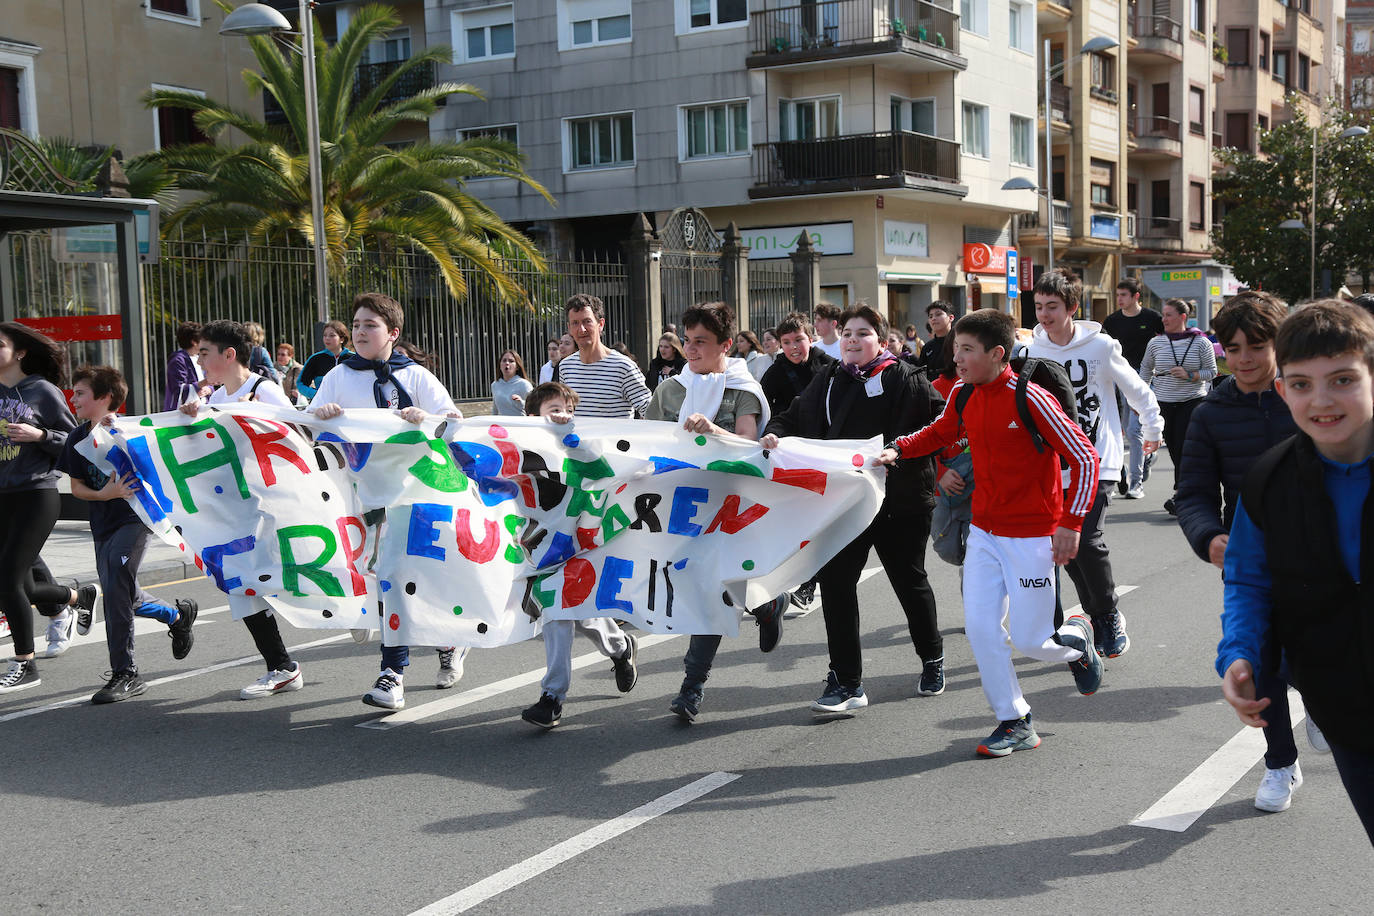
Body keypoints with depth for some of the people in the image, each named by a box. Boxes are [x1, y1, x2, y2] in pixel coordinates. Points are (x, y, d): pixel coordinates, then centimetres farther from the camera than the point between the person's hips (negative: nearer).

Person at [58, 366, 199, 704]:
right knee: (122, 597, 14)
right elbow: (76, 486, 5)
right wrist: (103, 494, -14)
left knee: (115, 588, -18)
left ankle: (125, 674, -9)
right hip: (102, 525, 7)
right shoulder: (78, 438, 2)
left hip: (134, 519, -7)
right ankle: (179, 614, 42)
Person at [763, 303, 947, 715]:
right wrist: (775, 433, -8)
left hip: (897, 499, -4)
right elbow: (795, 416, 14)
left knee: (909, 580, 13)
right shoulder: (827, 380, 10)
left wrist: (905, 450, -26)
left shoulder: (904, 379, -6)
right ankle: (846, 682, 1)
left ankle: (932, 659, 37)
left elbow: (943, 421, -12)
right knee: (835, 581, -5)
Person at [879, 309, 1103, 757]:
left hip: (1032, 536, -6)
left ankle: (1077, 640, 35)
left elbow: (1084, 458, -15)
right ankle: (1015, 723, 13)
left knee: (1029, 640, -1)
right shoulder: (963, 396, 0)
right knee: (981, 628, -2)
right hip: (984, 531, 6)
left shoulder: (1031, 399, -19)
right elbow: (940, 433, 22)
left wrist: (1070, 523, -17)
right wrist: (899, 449, 4)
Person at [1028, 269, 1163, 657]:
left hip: (1097, 461, -4)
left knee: (1087, 541, -16)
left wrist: (1153, 429, 18)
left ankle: (1110, 616, 6)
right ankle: (1097, 619, 18)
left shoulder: (1101, 346, -8)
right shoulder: (1032, 351, 1)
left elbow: (1136, 389, 8)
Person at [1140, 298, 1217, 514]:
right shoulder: (1156, 343, 5)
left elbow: (1212, 372, 0)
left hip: (1192, 401, -3)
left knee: (1184, 448, -12)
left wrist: (1189, 375, -15)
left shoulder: (1200, 343, -3)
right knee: (1173, 448, 5)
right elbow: (1146, 370, 16)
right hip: (1164, 402, 3)